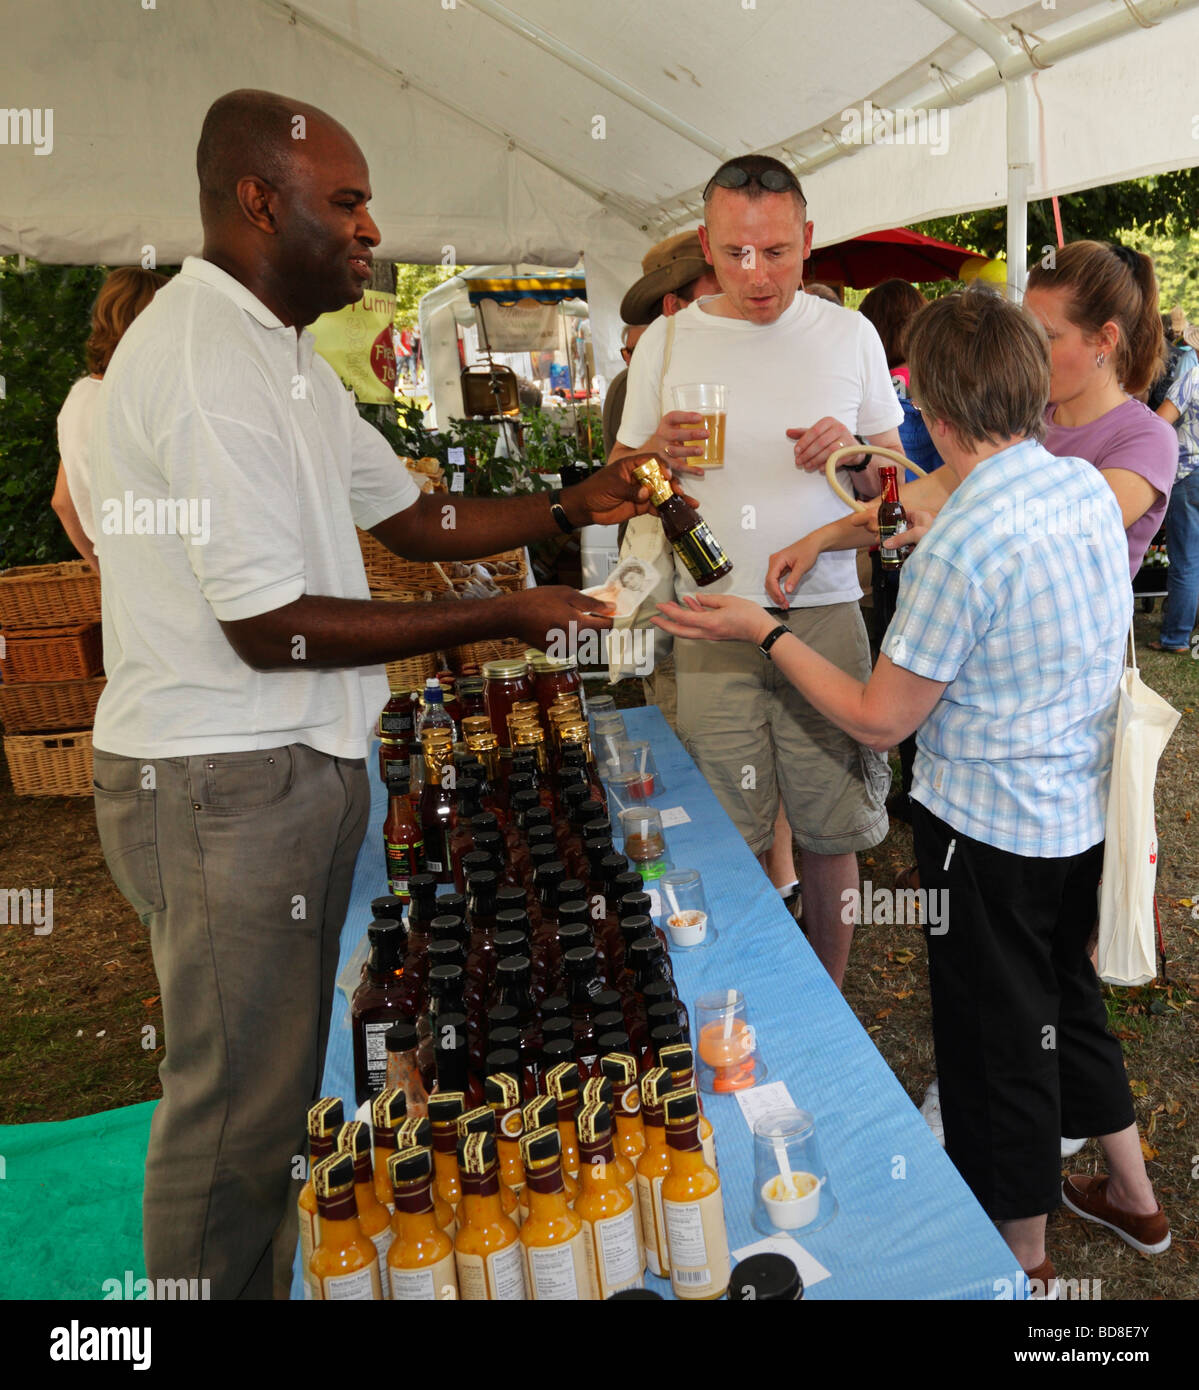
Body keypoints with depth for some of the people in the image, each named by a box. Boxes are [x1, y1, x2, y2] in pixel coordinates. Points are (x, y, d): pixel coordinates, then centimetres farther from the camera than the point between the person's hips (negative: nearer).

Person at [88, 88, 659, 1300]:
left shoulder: (281, 354, 15)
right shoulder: (202, 362, -19)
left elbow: (410, 516, 16)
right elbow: (272, 629, -22)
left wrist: (570, 508, 5)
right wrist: (505, 618, -18)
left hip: (297, 762, 10)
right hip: (224, 787, -10)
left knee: (291, 1066, 22)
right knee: (239, 1102, 6)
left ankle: (269, 1271, 41)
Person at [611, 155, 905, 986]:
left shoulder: (849, 334, 7)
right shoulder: (666, 341, 5)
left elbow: (897, 476, 12)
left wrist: (854, 454, -11)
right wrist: (656, 454, -14)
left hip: (826, 615, 1)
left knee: (831, 832, 6)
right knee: (732, 842, 5)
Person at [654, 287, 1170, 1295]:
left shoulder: (958, 547, -27)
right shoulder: (1091, 487, -2)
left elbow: (879, 720, -20)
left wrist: (764, 633, -9)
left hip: (990, 833, -8)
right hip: (1087, 813, 8)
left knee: (998, 1043, 12)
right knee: (1067, 995, 27)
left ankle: (1023, 1261, 34)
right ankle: (1135, 1198, 47)